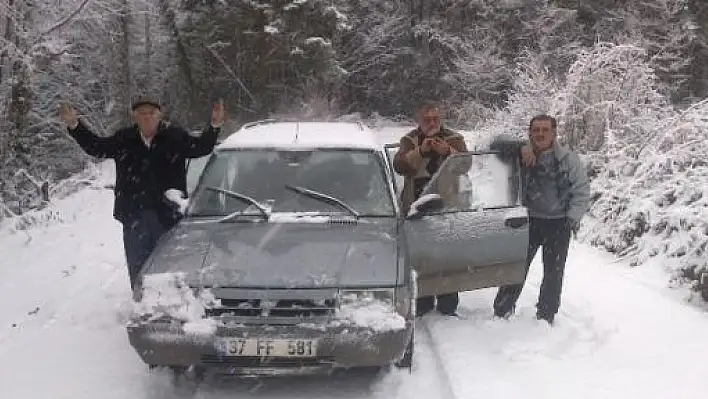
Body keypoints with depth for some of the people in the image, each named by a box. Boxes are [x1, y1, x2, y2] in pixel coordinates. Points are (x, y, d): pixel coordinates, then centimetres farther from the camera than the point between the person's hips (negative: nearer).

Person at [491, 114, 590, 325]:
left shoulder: (569, 159, -5)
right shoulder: (524, 155, -2)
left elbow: (581, 191, -3)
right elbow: (497, 143, -8)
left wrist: (573, 217, -16)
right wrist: (521, 147, -23)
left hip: (558, 223, 0)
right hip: (529, 220, 0)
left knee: (554, 272, 8)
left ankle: (545, 317, 22)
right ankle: (502, 311, 13)